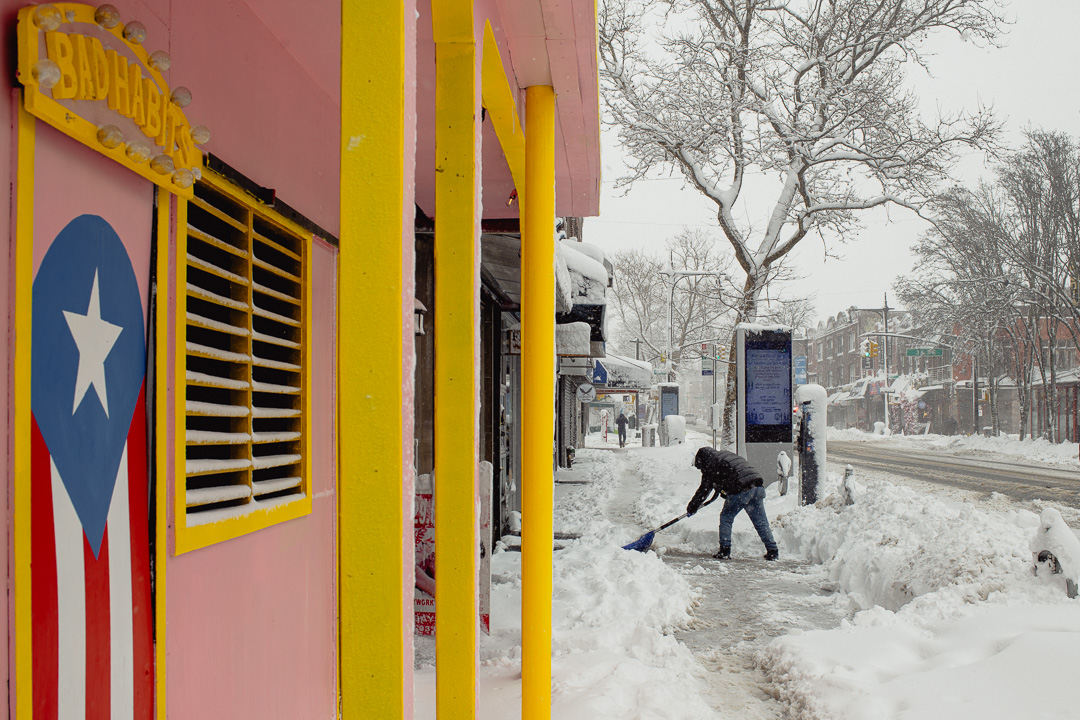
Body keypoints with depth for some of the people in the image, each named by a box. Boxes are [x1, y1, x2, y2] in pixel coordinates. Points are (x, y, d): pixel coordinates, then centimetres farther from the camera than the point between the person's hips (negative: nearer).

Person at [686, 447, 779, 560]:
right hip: (758, 485, 8)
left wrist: (692, 507, 13)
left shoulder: (710, 464, 3)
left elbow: (704, 489, 5)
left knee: (726, 517, 8)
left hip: (742, 490, -8)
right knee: (760, 521, 12)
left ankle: (724, 551, 8)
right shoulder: (724, 454, 28)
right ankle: (773, 551, 11)